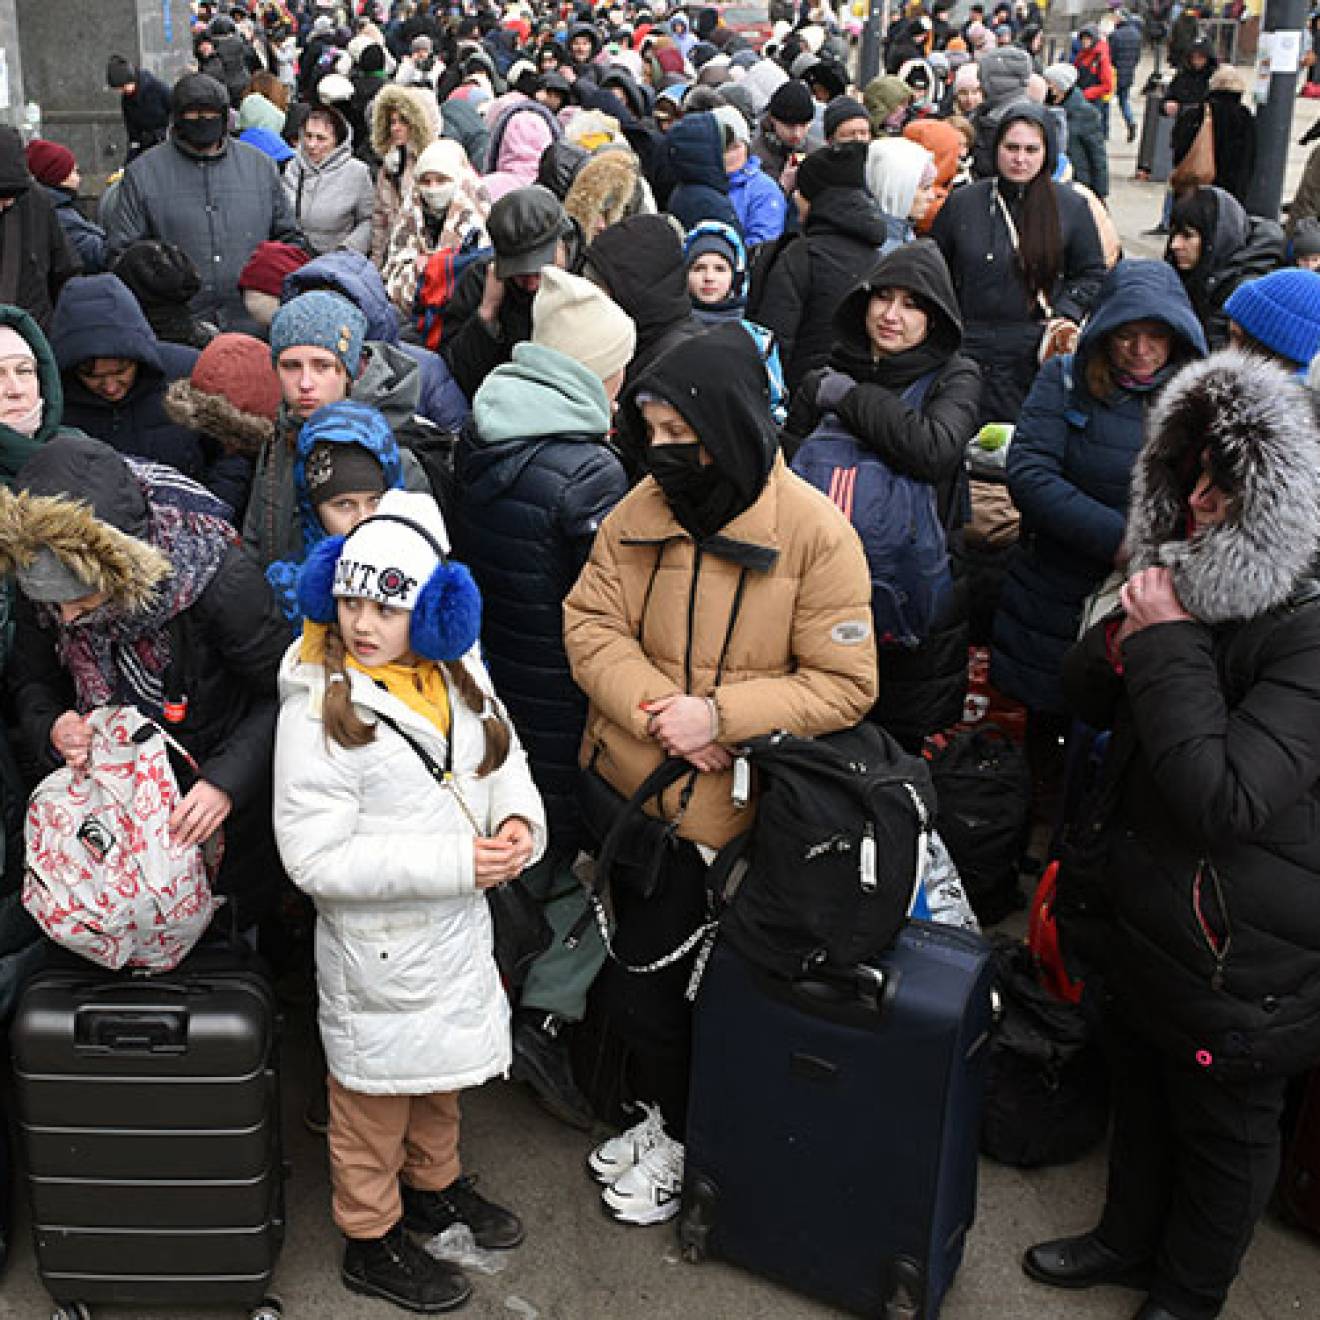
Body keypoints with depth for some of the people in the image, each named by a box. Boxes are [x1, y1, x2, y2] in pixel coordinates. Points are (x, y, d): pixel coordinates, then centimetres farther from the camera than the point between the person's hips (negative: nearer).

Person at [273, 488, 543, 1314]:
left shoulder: (458, 672, -4)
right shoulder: (320, 710, -24)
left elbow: (503, 756, 10)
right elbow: (315, 857, -25)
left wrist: (520, 820, -12)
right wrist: (452, 862, -26)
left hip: (459, 925, 7)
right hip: (378, 945, -6)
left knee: (441, 1075, 27)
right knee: (376, 1098, 13)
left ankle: (435, 1185, 52)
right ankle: (372, 1241, 35)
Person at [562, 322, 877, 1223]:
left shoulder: (815, 532, -13)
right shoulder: (645, 508, 0)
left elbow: (844, 685, -13)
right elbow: (590, 620, -1)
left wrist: (717, 716, -21)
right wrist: (653, 708, -17)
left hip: (713, 809, -5)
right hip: (624, 778, 5)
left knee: (647, 982, 5)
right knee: (631, 967, 17)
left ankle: (680, 1140, 32)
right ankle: (663, 1114, 43)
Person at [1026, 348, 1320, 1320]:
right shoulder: (1196, 574, -2)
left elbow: (1226, 800, -35)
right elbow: (1087, 699, 8)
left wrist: (1167, 645, -30)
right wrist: (1125, 644, -15)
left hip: (1242, 963, -8)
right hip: (1145, 912, 8)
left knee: (1224, 1133, 17)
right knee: (1140, 1090, 28)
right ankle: (1129, 1239, 52)